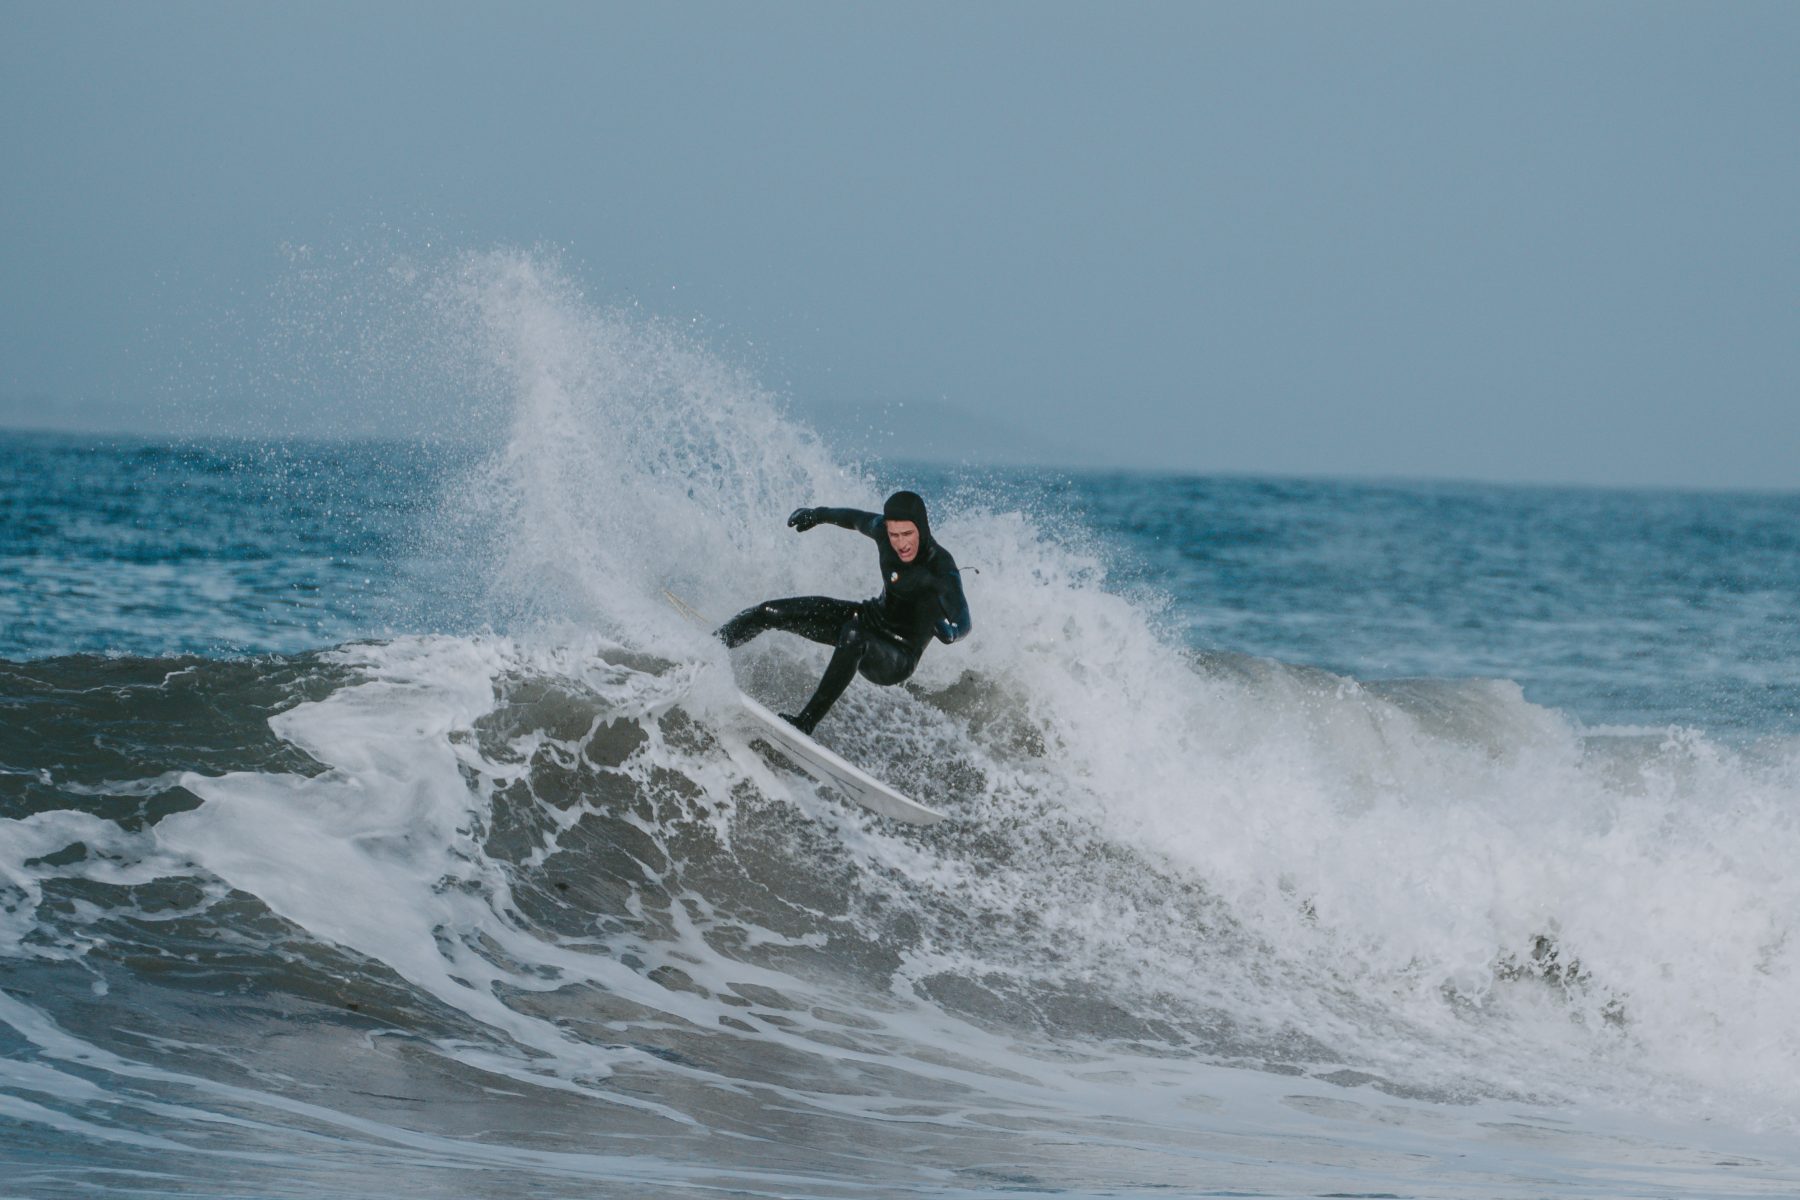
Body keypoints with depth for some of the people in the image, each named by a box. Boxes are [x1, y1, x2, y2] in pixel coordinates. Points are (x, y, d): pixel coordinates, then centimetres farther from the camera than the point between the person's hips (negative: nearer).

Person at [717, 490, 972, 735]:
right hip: (871, 619, 6)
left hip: (900, 658, -6)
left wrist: (948, 630, -55)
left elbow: (962, 625, -35)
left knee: (853, 636, -40)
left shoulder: (941, 567, -29)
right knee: (771, 613, -3)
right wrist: (820, 515, 23)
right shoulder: (884, 530, -13)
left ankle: (805, 723, -37)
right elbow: (858, 519, 10)